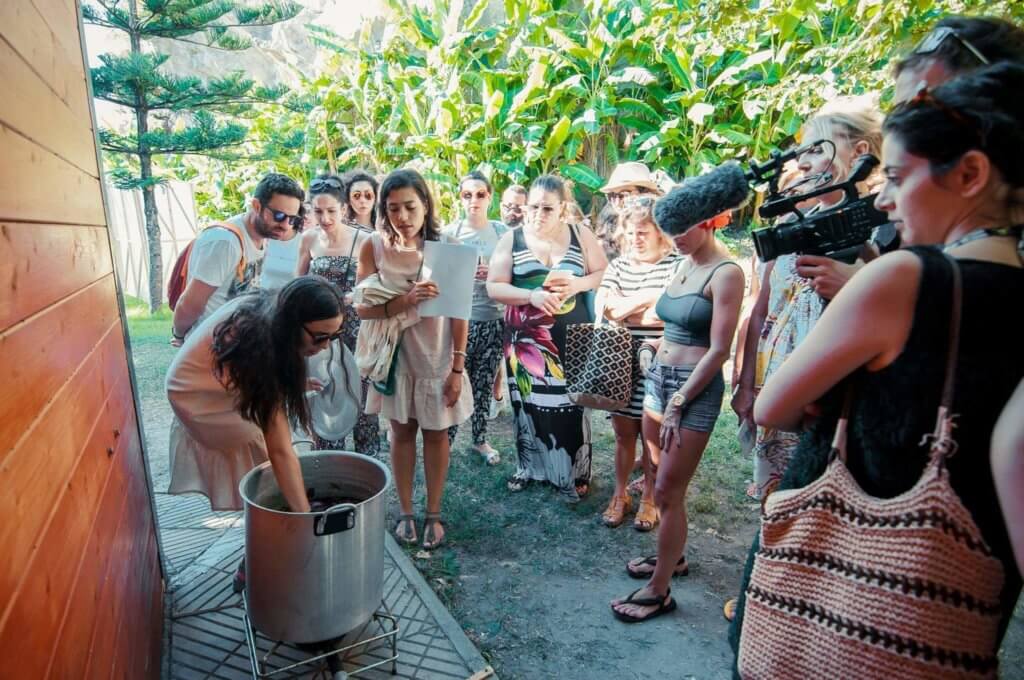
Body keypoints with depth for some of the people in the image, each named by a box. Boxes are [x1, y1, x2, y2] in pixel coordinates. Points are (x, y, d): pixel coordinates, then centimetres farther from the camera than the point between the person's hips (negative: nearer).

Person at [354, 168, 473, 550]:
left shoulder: (446, 246, -10)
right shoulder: (374, 246, -8)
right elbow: (362, 307, -11)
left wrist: (458, 367, -10)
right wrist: (405, 300, -29)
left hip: (437, 357, 0)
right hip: (395, 355, 1)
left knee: (436, 432, 10)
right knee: (402, 431, 13)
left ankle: (433, 513, 27)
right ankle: (405, 512, 29)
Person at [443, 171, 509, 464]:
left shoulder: (502, 231, 5)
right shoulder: (449, 232, 2)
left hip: (493, 319, 2)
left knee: (483, 383, 10)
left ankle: (480, 439, 25)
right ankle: (445, 440, 13)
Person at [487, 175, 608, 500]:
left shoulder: (581, 236, 3)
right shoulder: (511, 239, 0)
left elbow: (604, 273, 5)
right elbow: (494, 287, -5)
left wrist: (578, 284, -15)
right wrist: (533, 295, -20)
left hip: (572, 337, 0)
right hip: (527, 337, 1)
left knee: (570, 402, 3)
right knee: (530, 401, 9)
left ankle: (574, 473, 19)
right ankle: (528, 465, 28)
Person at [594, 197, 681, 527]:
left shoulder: (677, 264, -5)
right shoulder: (618, 265, 9)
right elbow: (603, 307, -5)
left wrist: (623, 308, -12)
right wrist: (648, 297, -12)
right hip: (619, 362, 4)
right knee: (623, 433, 12)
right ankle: (620, 494, 29)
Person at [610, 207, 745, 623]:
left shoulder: (726, 273, -13)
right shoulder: (684, 264, 11)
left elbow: (719, 350, -17)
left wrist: (678, 402, -16)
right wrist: (658, 366, 13)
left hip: (695, 388, -8)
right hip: (660, 377, 8)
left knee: (668, 491, -1)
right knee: (653, 477, 16)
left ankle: (659, 591, 14)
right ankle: (672, 555, 37)